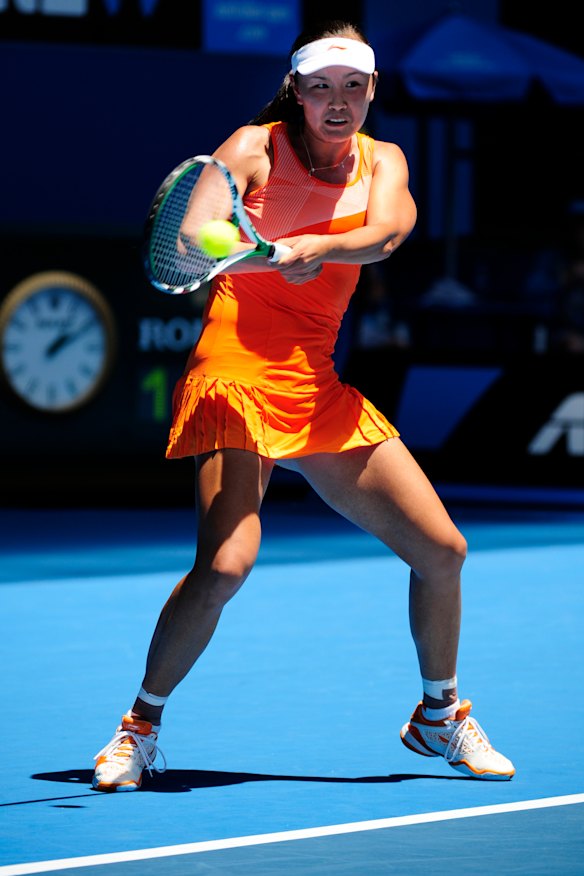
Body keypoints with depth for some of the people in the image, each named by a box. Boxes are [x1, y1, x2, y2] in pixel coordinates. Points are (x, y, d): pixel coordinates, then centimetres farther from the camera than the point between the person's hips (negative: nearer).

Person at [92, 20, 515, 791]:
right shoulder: (254, 148, -2)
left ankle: (439, 715, 27)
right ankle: (140, 727, -3)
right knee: (225, 565, -23)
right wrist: (268, 254, -36)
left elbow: (387, 231, -12)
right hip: (239, 372, -5)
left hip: (320, 386, 5)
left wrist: (315, 246, -33)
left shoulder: (382, 162, 10)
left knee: (442, 550, 4)